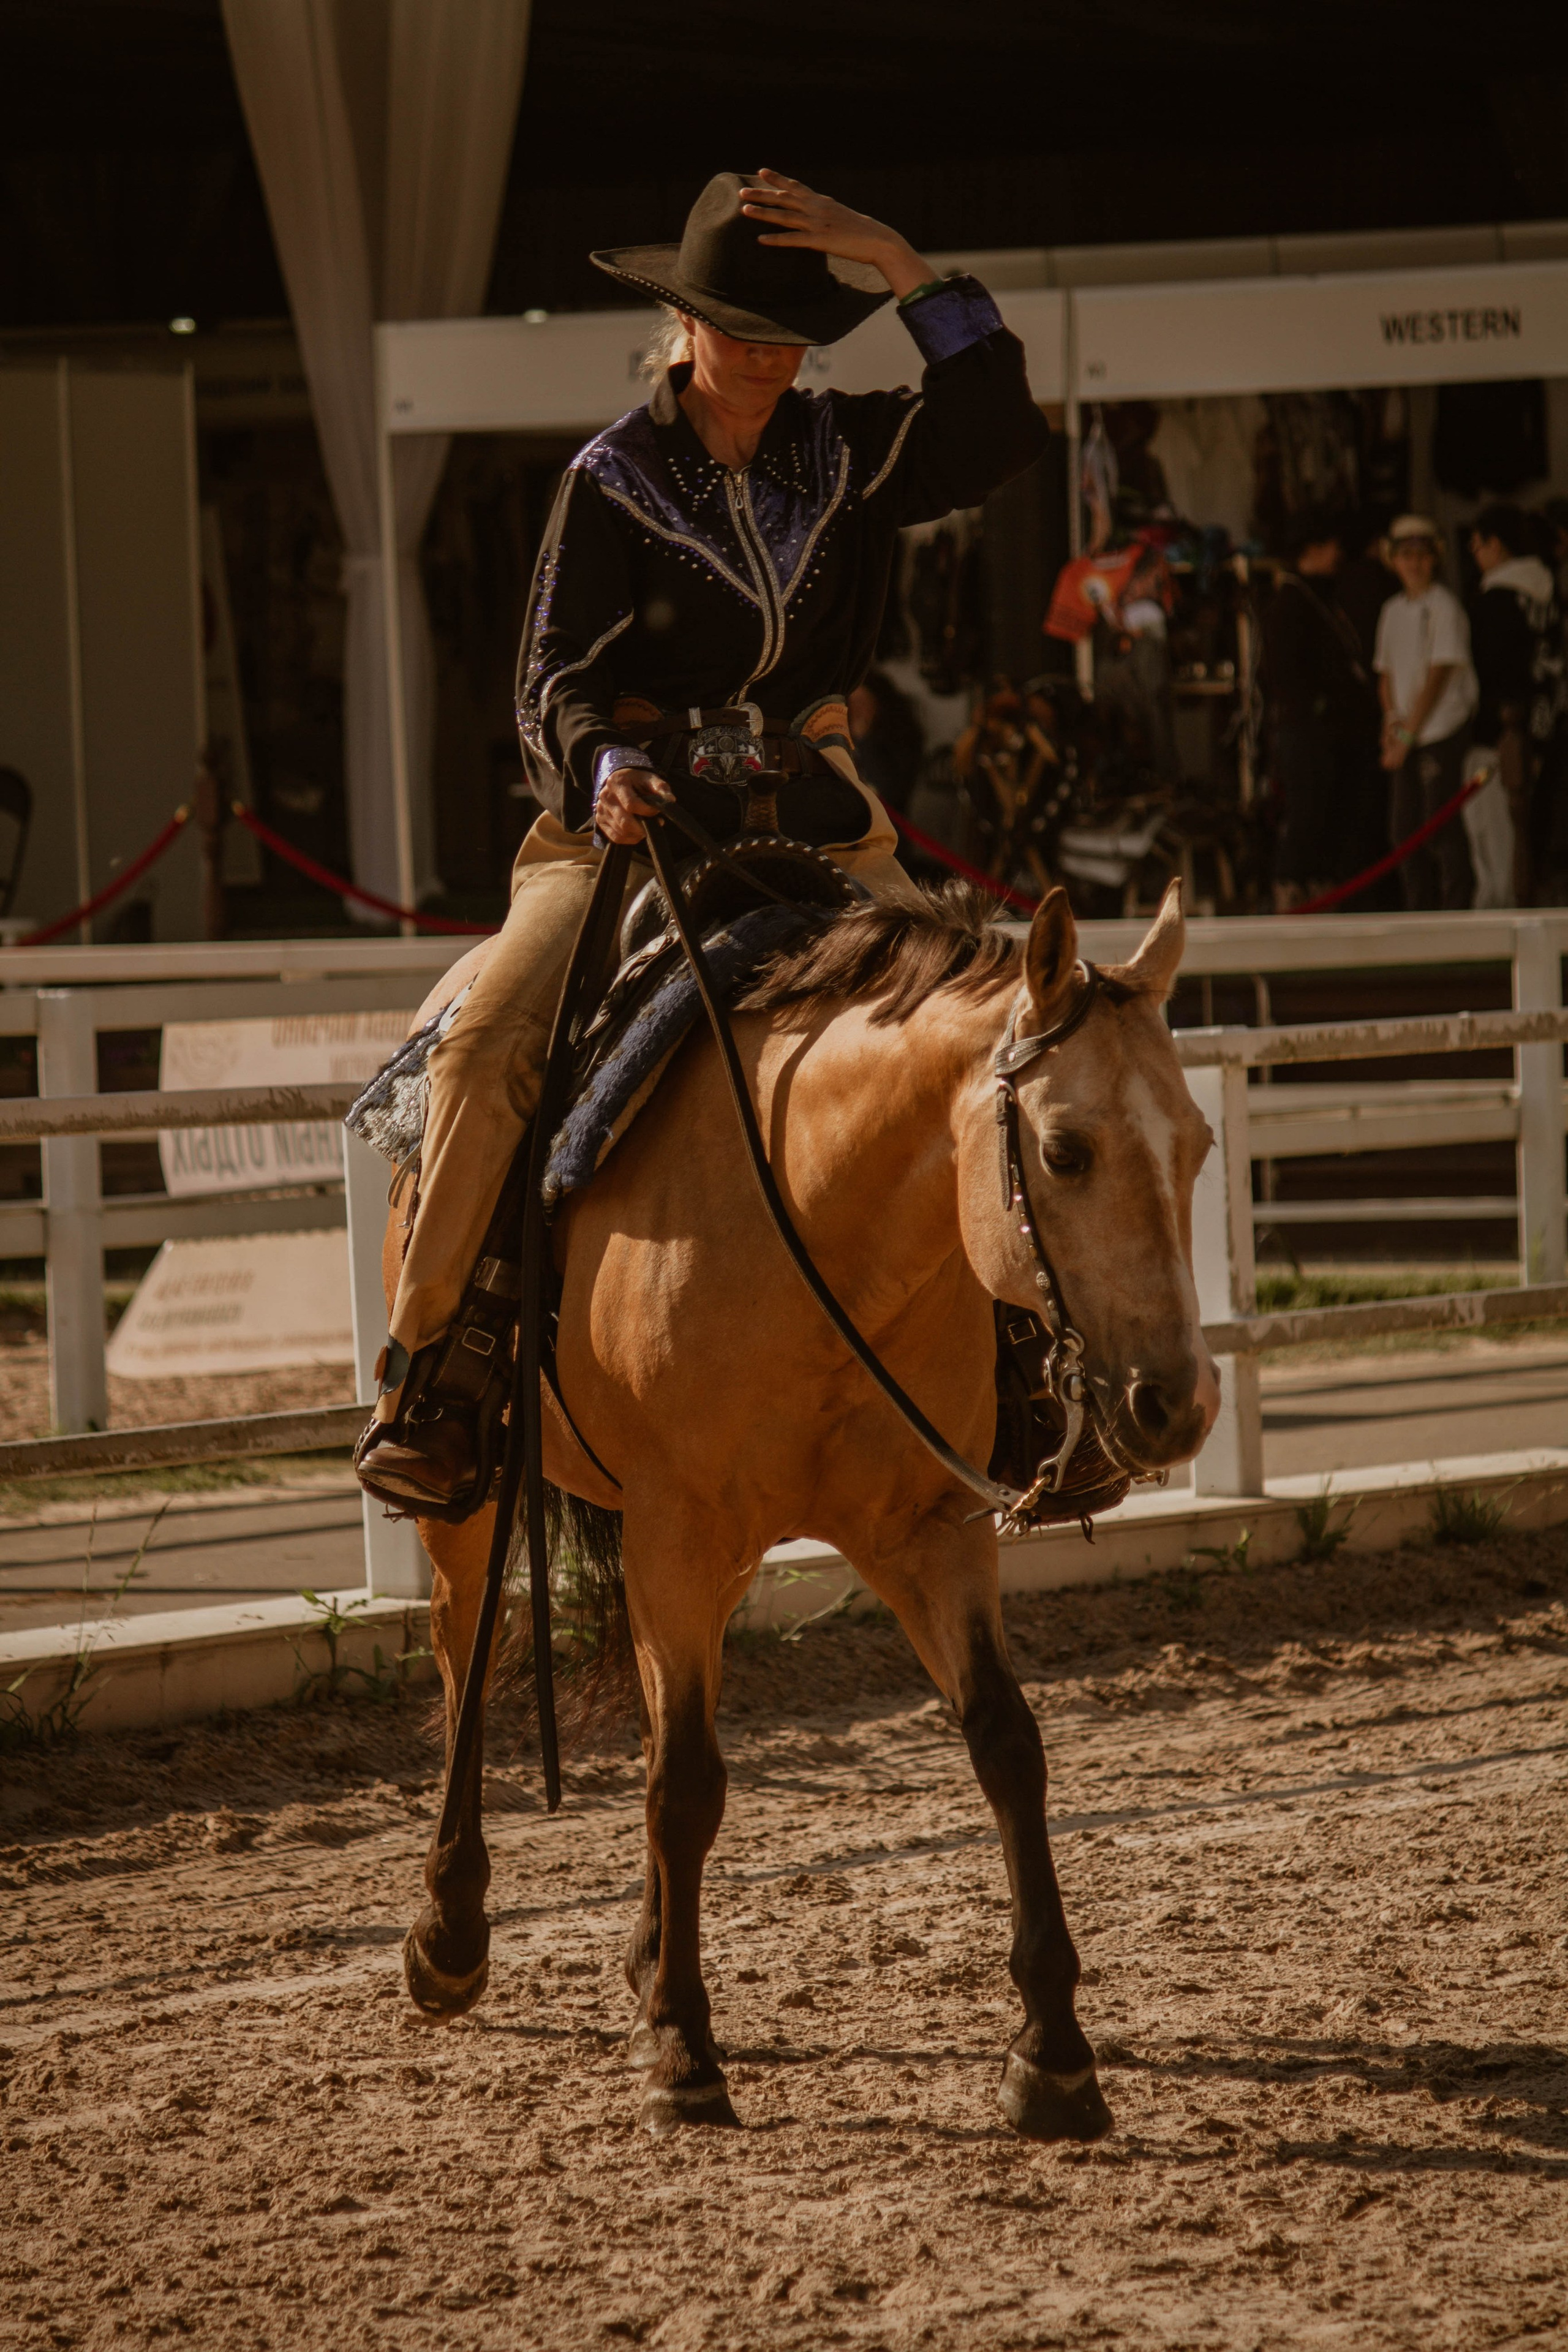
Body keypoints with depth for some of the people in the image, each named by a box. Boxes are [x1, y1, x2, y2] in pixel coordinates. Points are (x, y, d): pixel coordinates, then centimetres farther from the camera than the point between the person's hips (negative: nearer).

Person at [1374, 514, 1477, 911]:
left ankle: (1459, 904, -6)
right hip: (1407, 734, 7)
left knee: (1440, 828, -11)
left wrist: (1408, 733, -11)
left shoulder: (1444, 606, -7)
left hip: (1443, 732, -7)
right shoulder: (1393, 610, 15)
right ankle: (1419, 907, 12)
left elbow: (1439, 674, -11)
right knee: (1405, 827, 5)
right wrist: (1391, 718, -1)